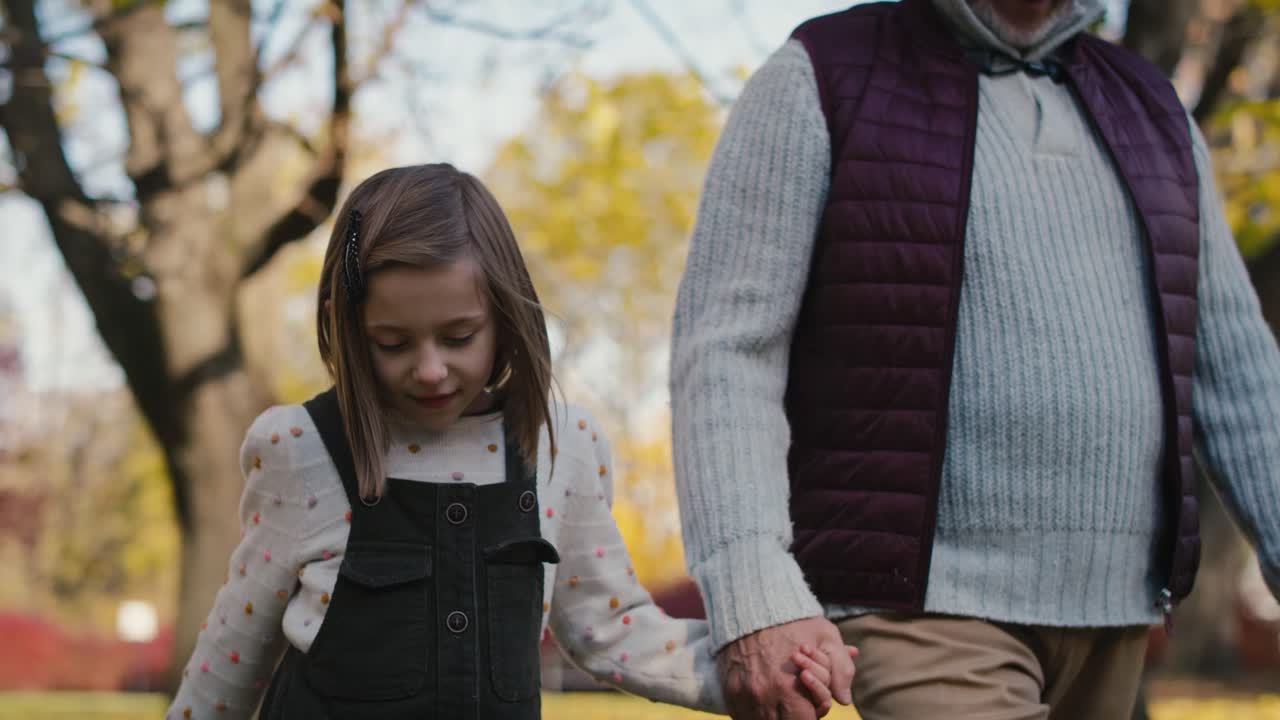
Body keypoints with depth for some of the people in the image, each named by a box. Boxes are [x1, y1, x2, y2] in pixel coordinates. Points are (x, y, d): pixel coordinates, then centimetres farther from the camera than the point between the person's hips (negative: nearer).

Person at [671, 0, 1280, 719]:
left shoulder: (1148, 112, 14)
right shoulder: (816, 83, -3)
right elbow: (723, 354, -11)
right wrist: (755, 600, -25)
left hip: (1109, 614, 6)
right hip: (923, 606, -6)